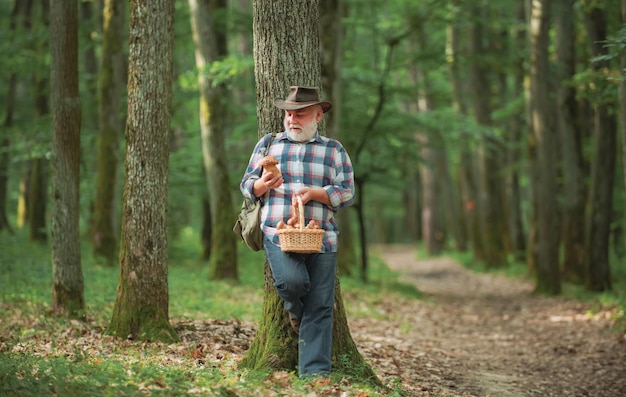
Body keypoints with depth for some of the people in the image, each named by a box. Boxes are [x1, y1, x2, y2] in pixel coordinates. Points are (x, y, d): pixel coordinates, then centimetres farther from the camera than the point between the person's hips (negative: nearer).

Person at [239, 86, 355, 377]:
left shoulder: (334, 150, 13)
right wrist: (262, 185, -10)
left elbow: (347, 192, 5)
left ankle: (314, 371, -2)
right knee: (292, 281, -27)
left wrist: (314, 193, -12)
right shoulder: (268, 144, 16)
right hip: (279, 233, 0)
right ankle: (295, 312, 10)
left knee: (320, 307, -6)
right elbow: (246, 186, 14)